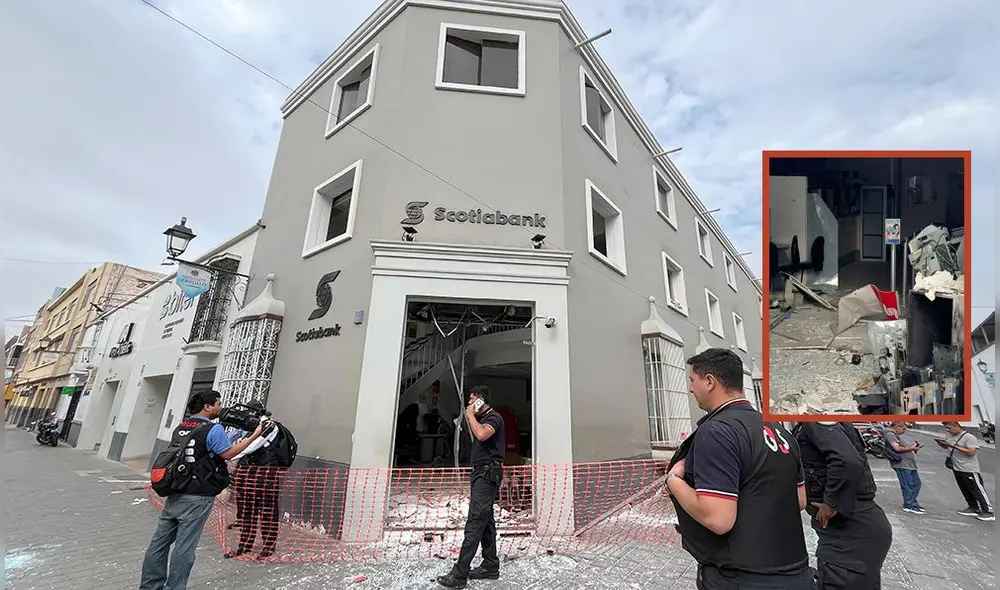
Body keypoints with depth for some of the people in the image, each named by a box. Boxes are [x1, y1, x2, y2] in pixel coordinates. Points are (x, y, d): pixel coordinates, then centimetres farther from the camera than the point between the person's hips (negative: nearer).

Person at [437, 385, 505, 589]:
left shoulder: (494, 418, -10)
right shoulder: (482, 420, 19)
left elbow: (482, 434, -33)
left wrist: (470, 414, -17)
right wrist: (474, 483, 23)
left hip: (488, 474, -10)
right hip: (480, 473, 10)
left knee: (474, 523, -10)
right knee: (485, 522, 12)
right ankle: (491, 566, 19)